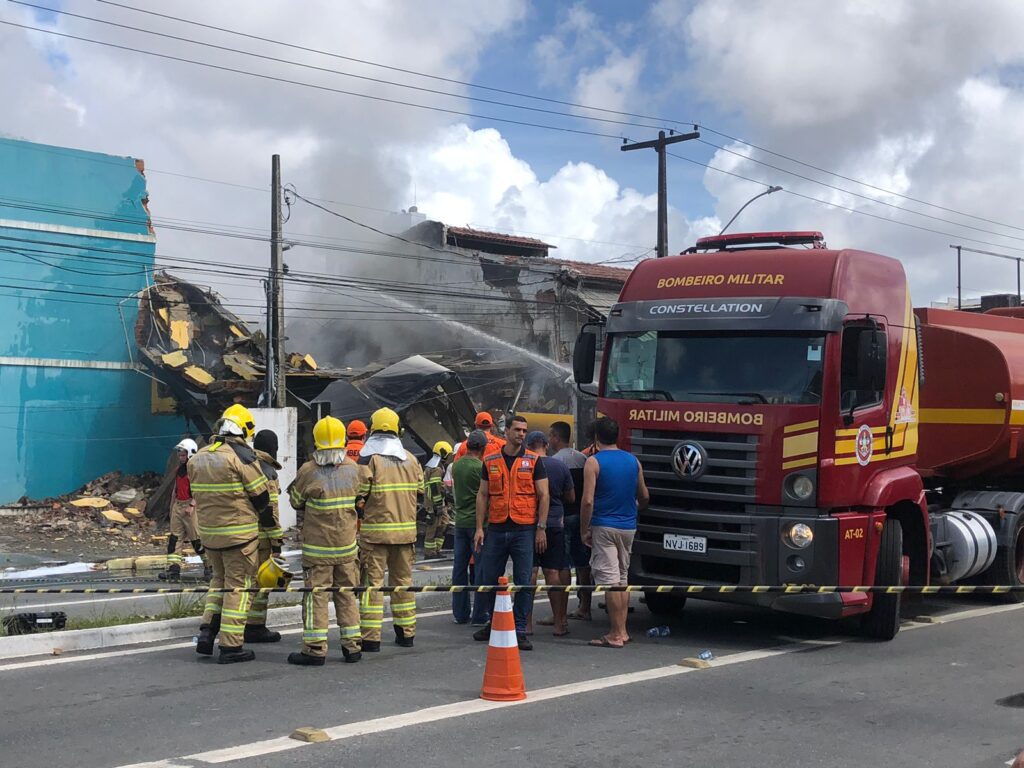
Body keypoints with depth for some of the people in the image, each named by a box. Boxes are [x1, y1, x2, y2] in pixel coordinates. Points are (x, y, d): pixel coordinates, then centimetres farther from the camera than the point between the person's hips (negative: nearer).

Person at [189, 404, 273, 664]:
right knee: (239, 584, 2)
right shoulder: (242, 456, -13)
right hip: (239, 532, -6)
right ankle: (231, 645, 2)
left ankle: (207, 630, 11)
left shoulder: (198, 458, 7)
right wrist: (269, 525, 8)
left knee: (220, 579, 23)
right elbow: (261, 495, -8)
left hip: (208, 532, 6)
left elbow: (200, 494, 14)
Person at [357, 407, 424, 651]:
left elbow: (359, 494, -13)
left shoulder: (369, 458, -8)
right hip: (406, 530, 5)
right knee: (403, 580, 13)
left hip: (375, 530, -5)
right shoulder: (411, 459, 9)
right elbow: (420, 493, 12)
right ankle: (406, 633, 18)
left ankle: (371, 637, -3)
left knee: (372, 581, -1)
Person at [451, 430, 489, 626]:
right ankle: (479, 615, 0)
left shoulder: (456, 465, 6)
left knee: (460, 568, 10)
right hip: (478, 521, -6)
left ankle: (460, 613, 15)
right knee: (480, 569, -1)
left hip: (460, 520, 6)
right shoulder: (481, 467, -14)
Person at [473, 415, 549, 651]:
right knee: (489, 579, 7)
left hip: (524, 530, -2)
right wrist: (479, 528, 3)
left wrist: (541, 528, -6)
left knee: (523, 581, -1)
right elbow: (482, 495, 10)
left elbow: (543, 495, 2)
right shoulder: (490, 461, 9)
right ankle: (494, 623, 25)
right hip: (496, 529, 2)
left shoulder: (533, 461, 3)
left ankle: (519, 630, 8)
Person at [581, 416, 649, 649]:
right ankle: (622, 631, 16)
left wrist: (584, 530, -7)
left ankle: (616, 634, -5)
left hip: (604, 527, -6)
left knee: (609, 579, -4)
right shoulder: (633, 461, 7)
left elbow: (588, 500, -15)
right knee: (622, 578, 15)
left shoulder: (594, 462, -9)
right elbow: (644, 497, 15)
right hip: (628, 527, 6)